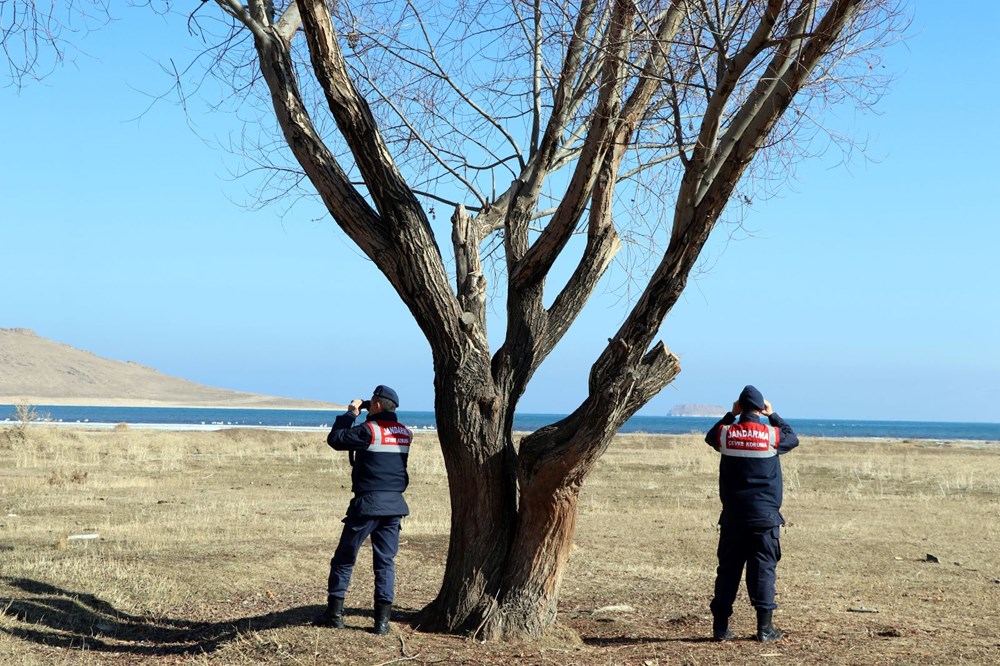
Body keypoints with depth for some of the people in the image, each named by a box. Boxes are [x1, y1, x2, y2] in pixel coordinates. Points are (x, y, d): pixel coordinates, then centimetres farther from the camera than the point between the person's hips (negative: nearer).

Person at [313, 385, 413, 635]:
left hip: (367, 503, -5)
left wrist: (350, 414, 3)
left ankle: (334, 612, 11)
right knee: (385, 562, 8)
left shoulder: (369, 430, -12)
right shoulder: (405, 434, 7)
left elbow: (335, 439, -8)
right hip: (394, 505, 5)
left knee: (344, 559, 8)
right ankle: (383, 619, 2)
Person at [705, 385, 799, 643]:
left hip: (733, 515, 2)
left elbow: (711, 436, 21)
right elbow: (793, 438, 16)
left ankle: (720, 627, 8)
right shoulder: (772, 435, -7)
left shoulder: (726, 433, -3)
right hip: (765, 515, -2)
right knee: (763, 569, 2)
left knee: (728, 569, 7)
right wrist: (773, 415, 21)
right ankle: (765, 628, 2)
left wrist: (731, 415, 21)